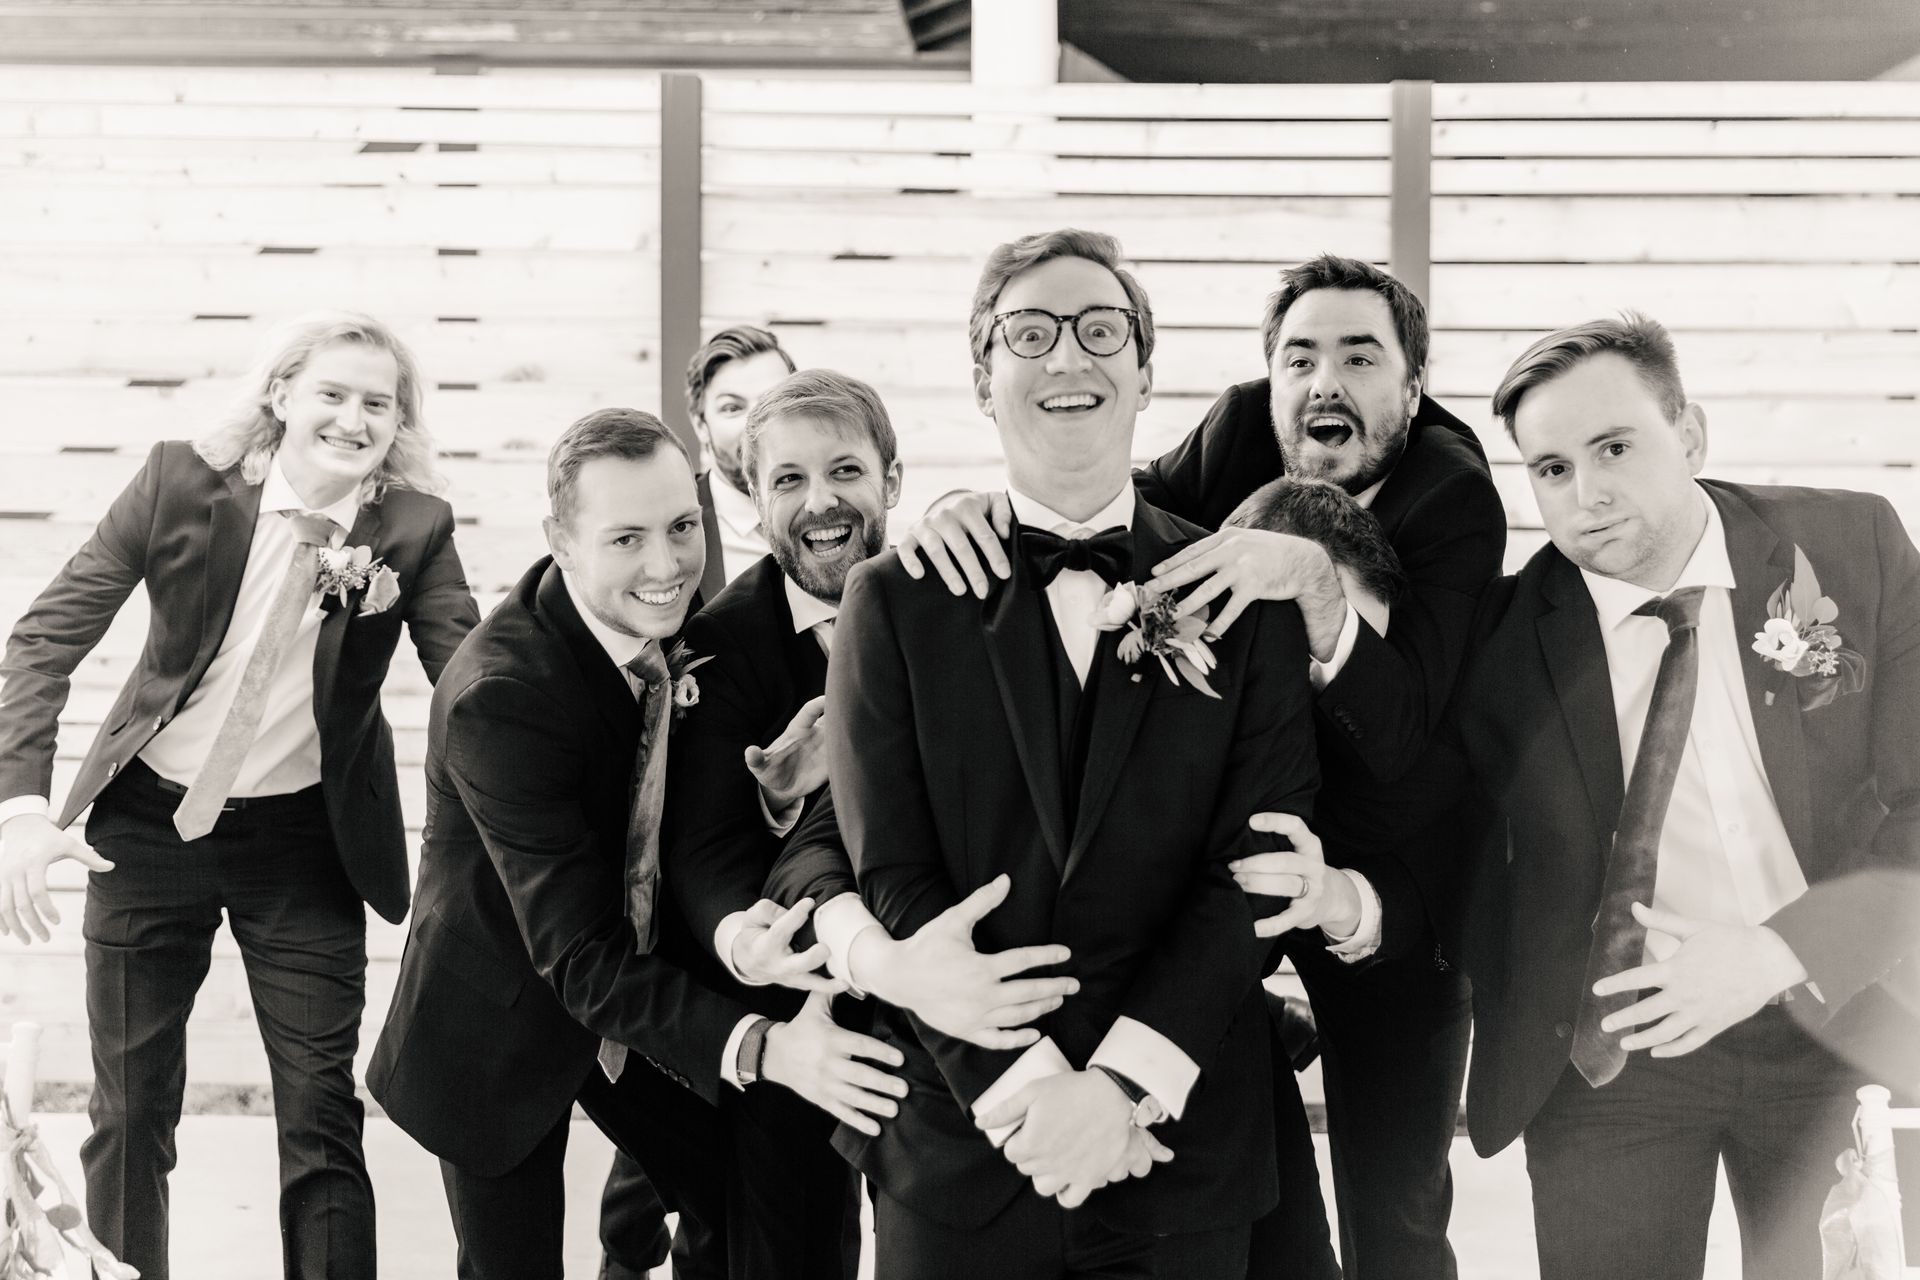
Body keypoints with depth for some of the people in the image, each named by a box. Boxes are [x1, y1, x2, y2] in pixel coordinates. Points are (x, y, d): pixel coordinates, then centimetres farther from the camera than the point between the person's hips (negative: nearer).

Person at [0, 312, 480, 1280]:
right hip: (150, 821, 1)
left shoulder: (416, 529, -11)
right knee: (129, 1111, 9)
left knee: (322, 1118, 0)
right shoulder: (183, 483, -12)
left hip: (307, 838, 0)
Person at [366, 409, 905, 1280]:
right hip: (507, 1024, -5)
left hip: (650, 973, 6)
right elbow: (582, 957, -34)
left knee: (747, 1199, 6)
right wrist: (758, 1046, -45)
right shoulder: (497, 696, -33)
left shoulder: (678, 628, -12)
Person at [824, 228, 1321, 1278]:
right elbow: (896, 880, -5)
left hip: (1184, 1157, 1)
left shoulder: (1246, 594, 2)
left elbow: (1259, 865, -6)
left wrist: (1122, 1083, -16)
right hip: (956, 1149, 0)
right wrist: (1028, 1092, -15)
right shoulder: (893, 600, 2)